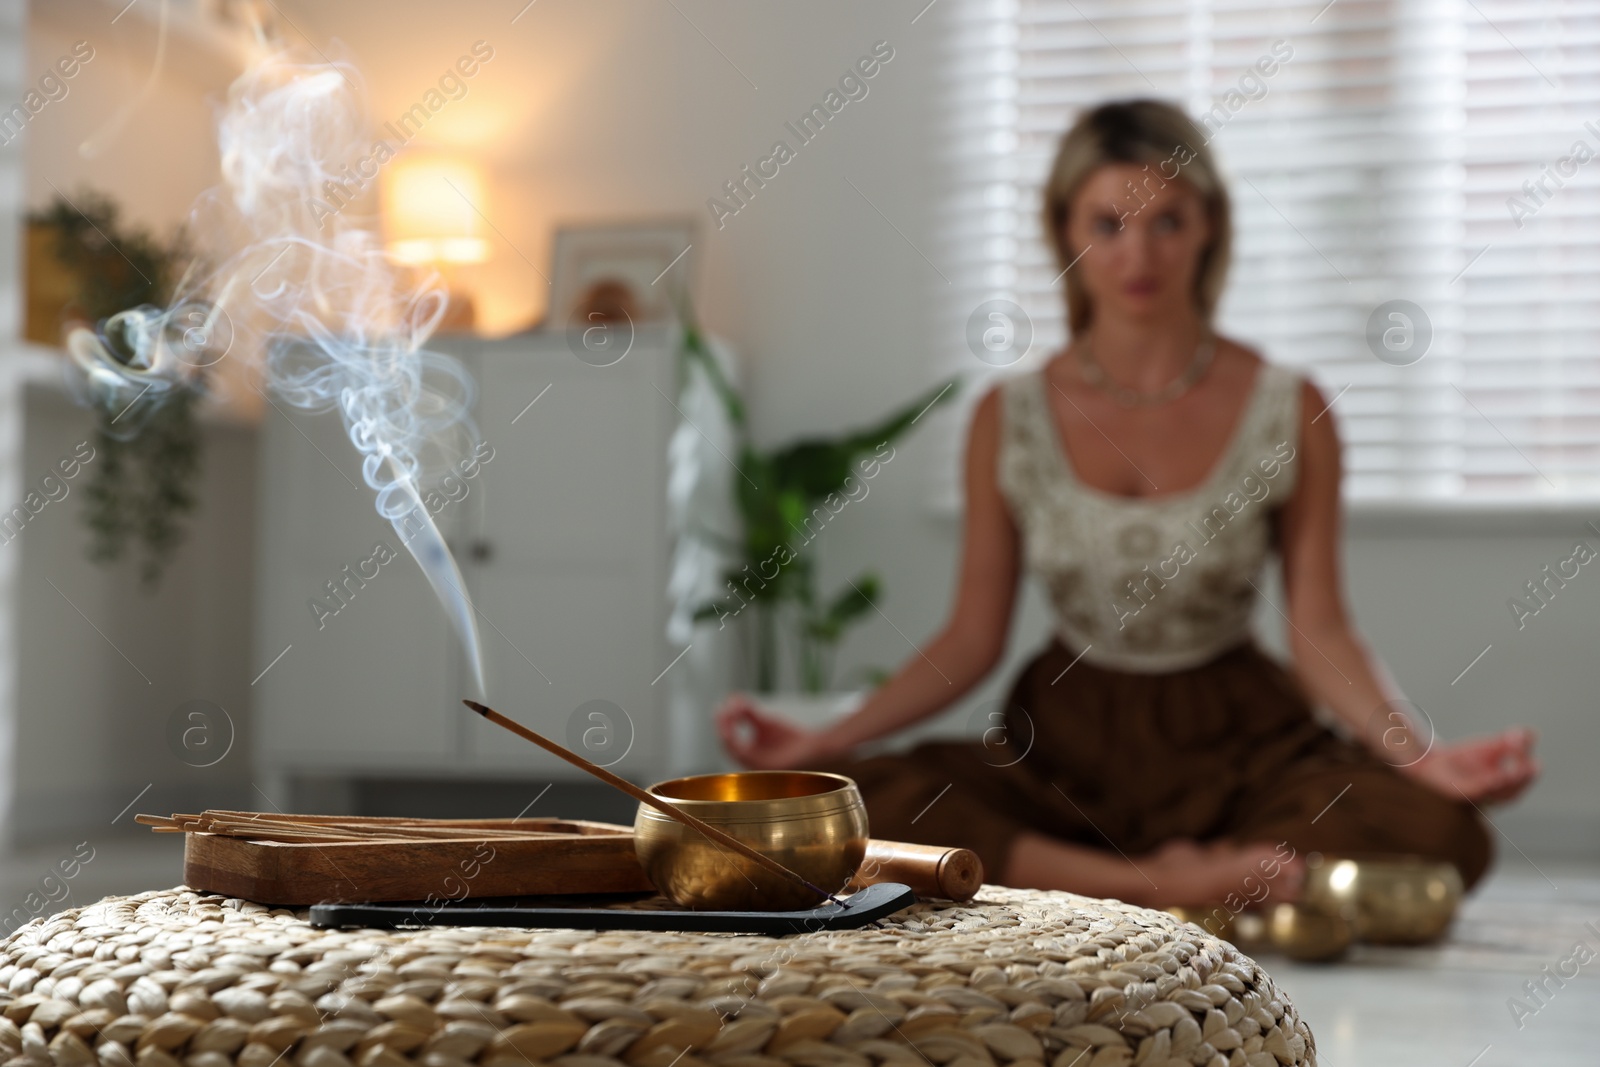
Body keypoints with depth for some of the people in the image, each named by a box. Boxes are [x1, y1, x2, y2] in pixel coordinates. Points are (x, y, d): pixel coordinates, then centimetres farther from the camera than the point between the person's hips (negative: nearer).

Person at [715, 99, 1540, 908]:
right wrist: (822, 743, -9)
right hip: (1066, 740, 1)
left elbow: (1319, 631, -4)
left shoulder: (1290, 411, -4)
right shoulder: (1009, 419, 0)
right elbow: (972, 638, 2)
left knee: (1439, 832, -31)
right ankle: (1158, 886, -23)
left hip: (1239, 745, 0)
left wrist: (1420, 752, -21)